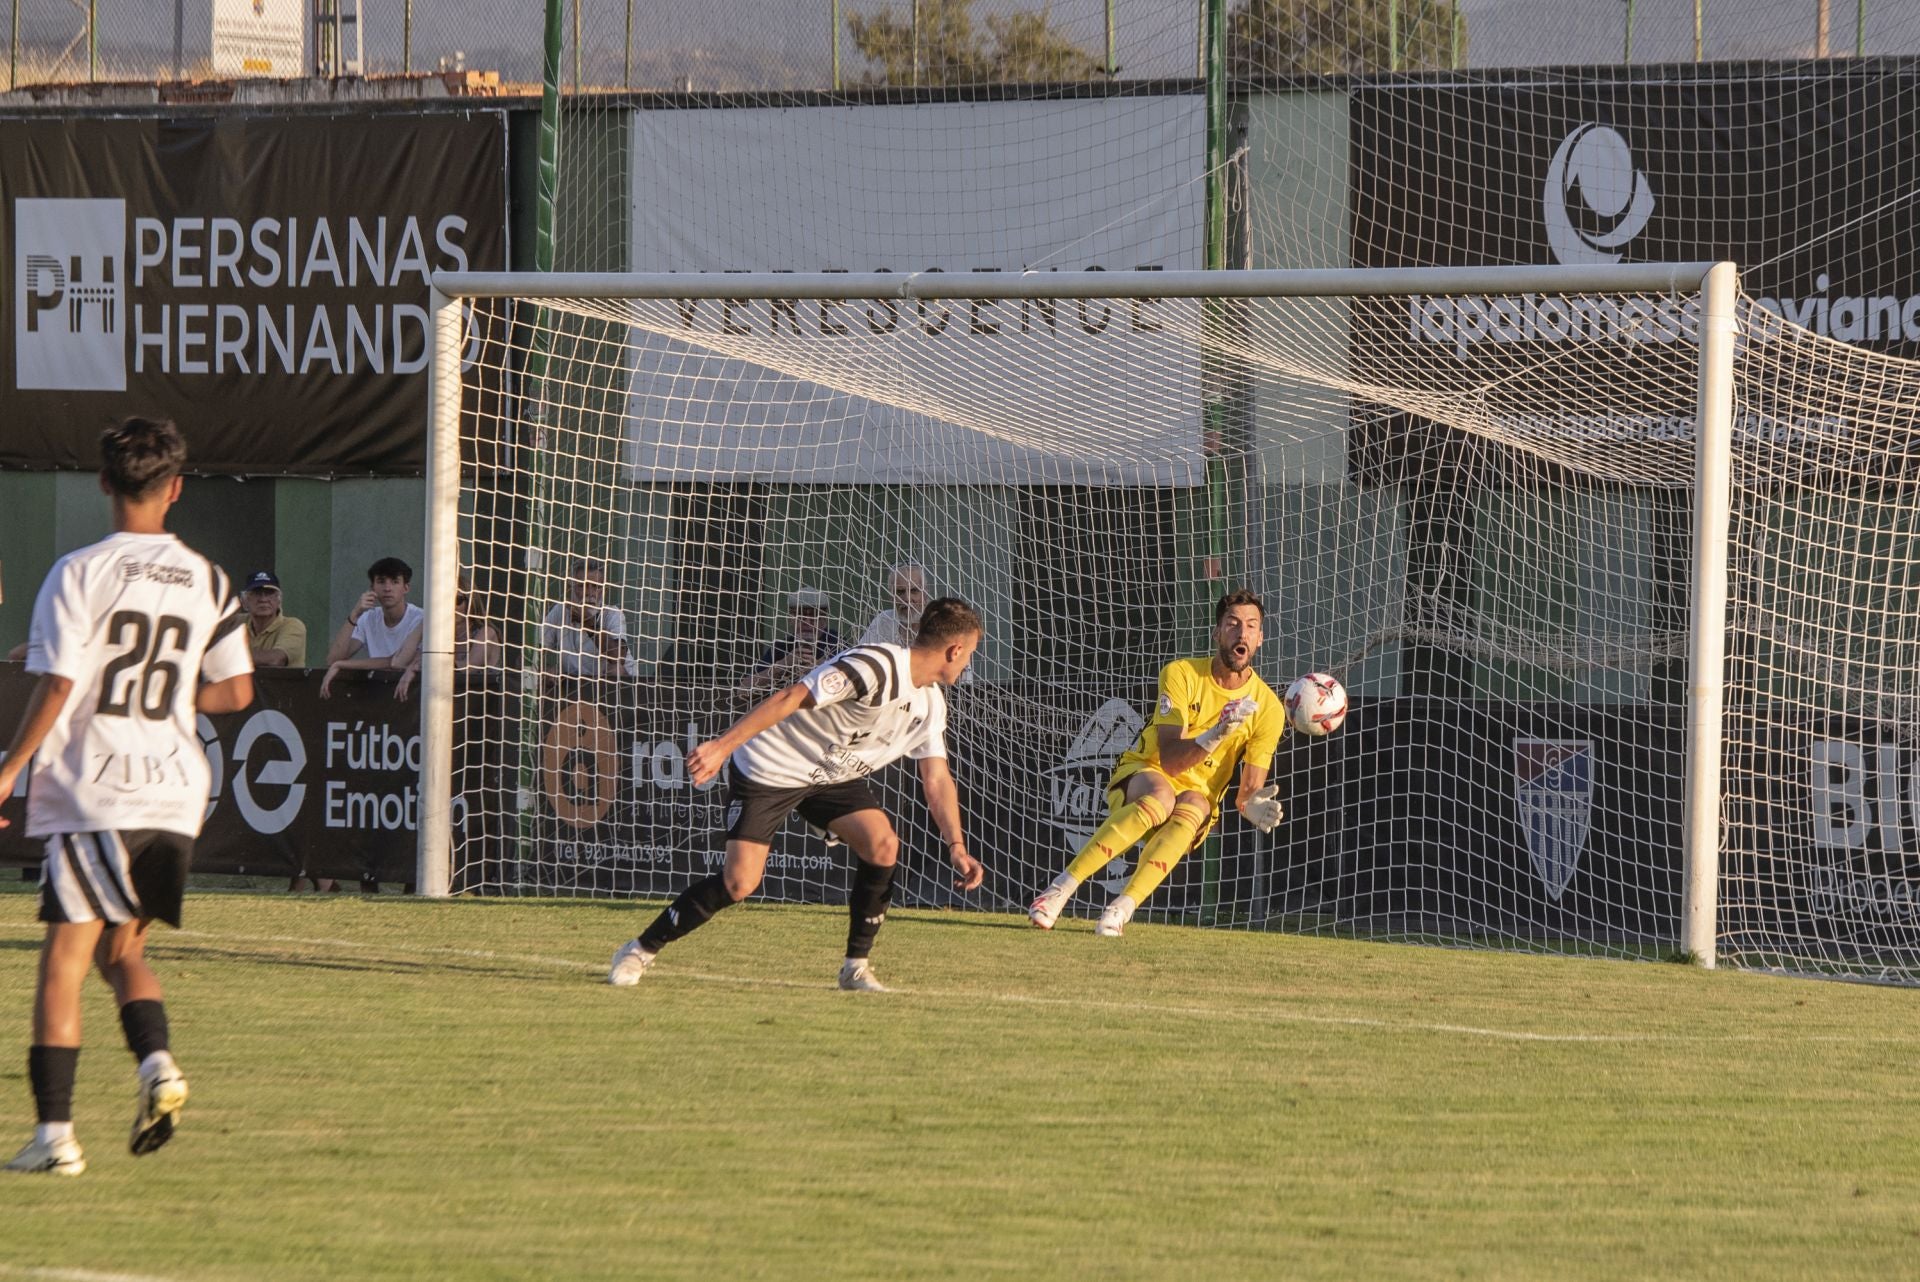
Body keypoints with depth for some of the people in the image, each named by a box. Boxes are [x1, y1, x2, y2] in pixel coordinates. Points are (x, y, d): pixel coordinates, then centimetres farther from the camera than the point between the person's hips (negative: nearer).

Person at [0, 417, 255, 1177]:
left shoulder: (80, 574, -7)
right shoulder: (207, 583, 6)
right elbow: (235, 691, 7)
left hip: (90, 792, -4)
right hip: (175, 798, 4)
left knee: (64, 962, -1)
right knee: (123, 948, 20)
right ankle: (156, 1061, -6)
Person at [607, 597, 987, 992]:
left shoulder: (930, 706, 2)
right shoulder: (876, 668, -27)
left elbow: (937, 780, 8)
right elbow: (789, 699, -31)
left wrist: (956, 847, -4)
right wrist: (722, 747, -37)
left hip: (832, 776, 8)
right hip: (769, 769, -8)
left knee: (883, 845, -16)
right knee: (740, 882, -15)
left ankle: (857, 966, -2)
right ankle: (640, 951, 4)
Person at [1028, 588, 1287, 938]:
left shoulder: (1268, 708, -6)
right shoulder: (1182, 674, -11)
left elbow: (1249, 790, -5)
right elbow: (1169, 761, -19)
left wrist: (1252, 806, -30)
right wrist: (1214, 736, -37)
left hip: (1198, 794, 2)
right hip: (1143, 774, -2)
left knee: (1190, 811, -35)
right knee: (1160, 797, -38)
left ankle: (1121, 909, -44)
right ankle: (1061, 888, -39)